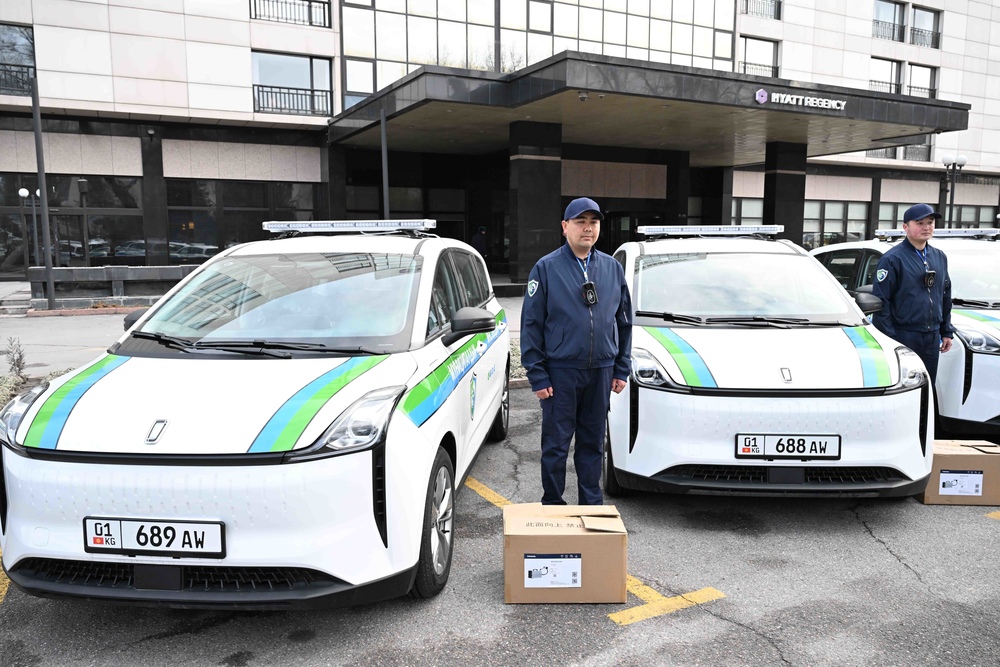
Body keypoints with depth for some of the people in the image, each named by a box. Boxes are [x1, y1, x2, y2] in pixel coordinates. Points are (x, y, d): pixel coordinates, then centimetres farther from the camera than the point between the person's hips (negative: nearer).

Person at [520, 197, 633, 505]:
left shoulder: (612, 268, 8)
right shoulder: (546, 268, -4)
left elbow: (624, 321, 13)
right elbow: (531, 324, -5)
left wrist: (622, 368, 8)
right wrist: (537, 375, -10)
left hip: (601, 372, 4)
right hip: (560, 372, -3)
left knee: (593, 443, 13)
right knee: (556, 444, 5)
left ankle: (592, 504, 26)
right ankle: (552, 504, 20)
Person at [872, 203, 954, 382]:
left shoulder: (939, 257, 13)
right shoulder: (892, 259, -10)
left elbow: (946, 297, 19)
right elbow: (881, 302, -13)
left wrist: (947, 332, 16)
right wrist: (888, 340, -16)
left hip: (932, 338, 7)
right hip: (903, 338, -7)